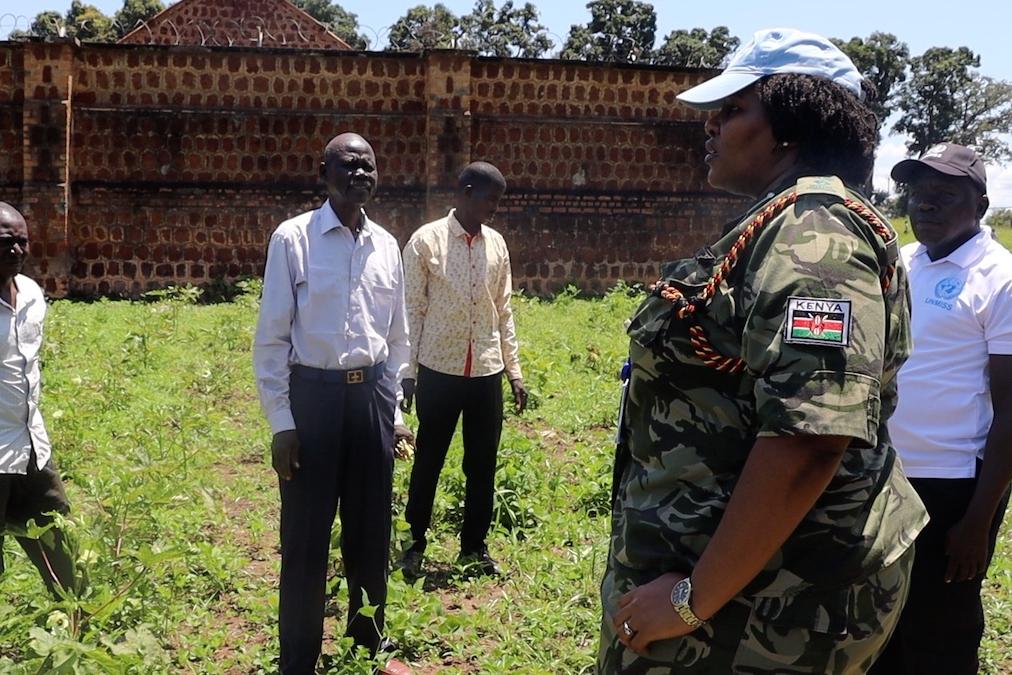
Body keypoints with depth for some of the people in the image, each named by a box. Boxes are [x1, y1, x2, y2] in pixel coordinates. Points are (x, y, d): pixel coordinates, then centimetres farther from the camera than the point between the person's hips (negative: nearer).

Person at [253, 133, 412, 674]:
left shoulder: (386, 245, 7)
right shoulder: (293, 238, -7)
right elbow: (271, 338, -7)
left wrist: (390, 408, 12)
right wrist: (281, 422, -9)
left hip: (371, 394, 4)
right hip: (314, 393, -4)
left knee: (371, 532, 14)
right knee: (305, 538, 4)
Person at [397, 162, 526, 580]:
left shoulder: (496, 244, 7)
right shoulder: (427, 241, -6)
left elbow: (503, 312, 12)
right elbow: (412, 311, -5)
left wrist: (514, 370, 11)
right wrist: (407, 374, -6)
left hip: (487, 373, 4)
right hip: (439, 371, -4)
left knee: (483, 464, 11)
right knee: (428, 461, 8)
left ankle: (475, 546, 25)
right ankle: (416, 544, 24)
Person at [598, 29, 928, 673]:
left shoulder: (813, 233, -20)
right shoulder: (781, 227, 13)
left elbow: (809, 437, -31)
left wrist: (694, 597, -25)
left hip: (761, 598, -9)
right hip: (761, 574, 9)